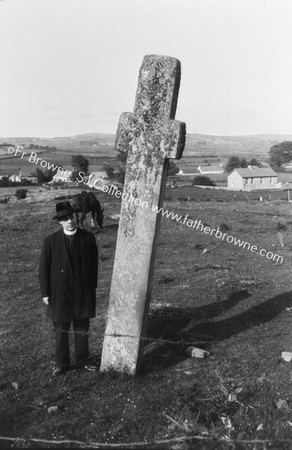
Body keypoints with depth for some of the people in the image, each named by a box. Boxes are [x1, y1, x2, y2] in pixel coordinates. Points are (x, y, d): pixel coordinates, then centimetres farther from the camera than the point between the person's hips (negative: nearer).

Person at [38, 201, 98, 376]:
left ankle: (82, 361, 33)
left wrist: (93, 287, 4)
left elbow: (94, 264, 3)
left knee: (82, 330, 14)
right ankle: (62, 364, 30)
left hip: (83, 294, 1)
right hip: (59, 294, -1)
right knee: (61, 331, 12)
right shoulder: (51, 241, -9)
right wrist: (45, 293, -3)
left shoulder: (88, 238, -5)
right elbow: (44, 269, -3)